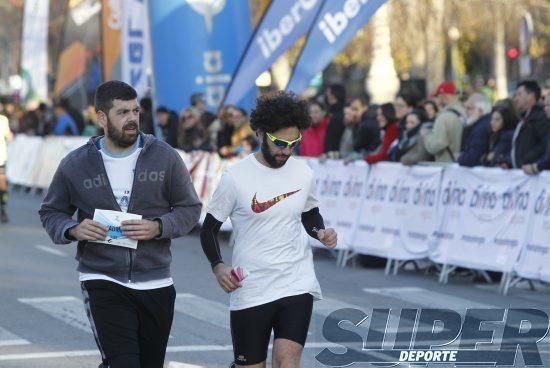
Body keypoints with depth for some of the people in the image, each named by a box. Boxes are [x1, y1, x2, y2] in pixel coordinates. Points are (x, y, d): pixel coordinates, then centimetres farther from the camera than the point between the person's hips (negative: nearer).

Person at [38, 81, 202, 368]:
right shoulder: (75, 165, 0)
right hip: (102, 282, -2)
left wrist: (158, 227, -14)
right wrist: (73, 230, -11)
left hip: (156, 284, 2)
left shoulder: (164, 156, 0)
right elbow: (51, 213, 11)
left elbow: (189, 208, 5)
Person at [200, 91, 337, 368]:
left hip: (297, 285, 2)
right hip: (249, 291, -2)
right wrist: (218, 267, -15)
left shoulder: (303, 174, 3)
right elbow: (209, 228, 1)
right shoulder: (236, 177, -8)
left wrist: (321, 233, -1)